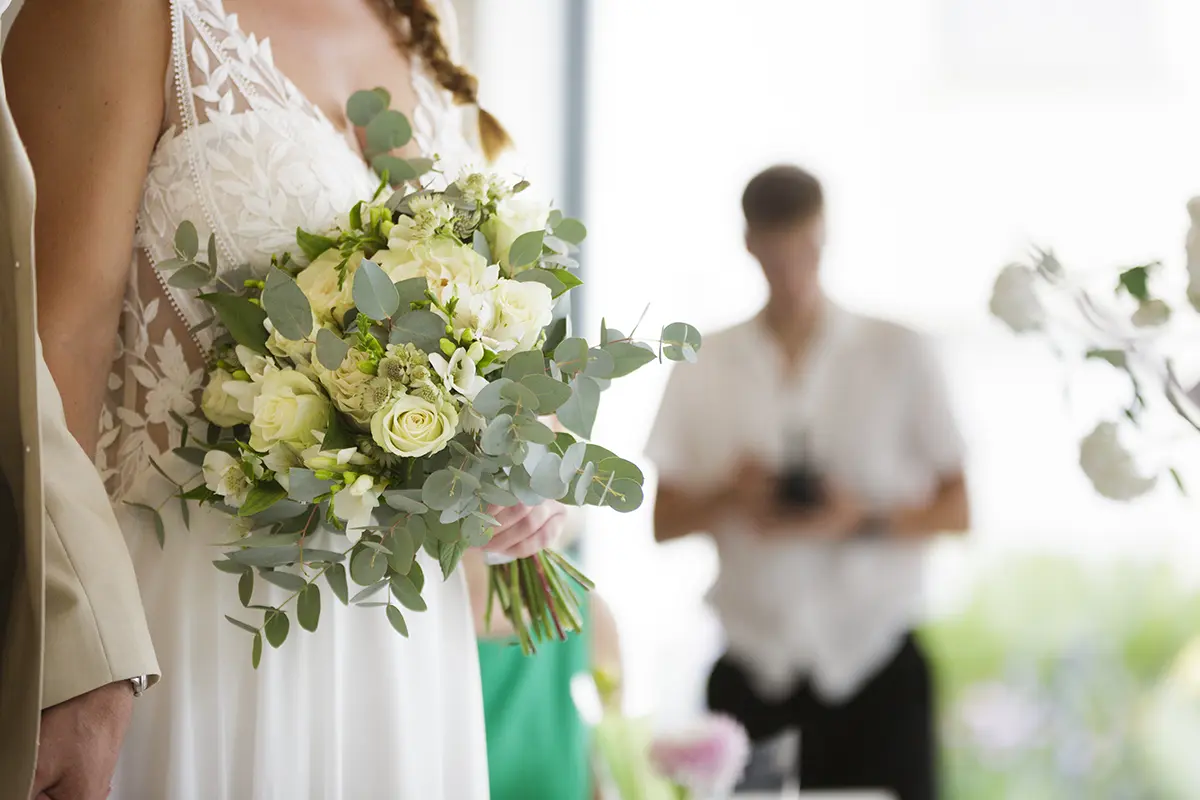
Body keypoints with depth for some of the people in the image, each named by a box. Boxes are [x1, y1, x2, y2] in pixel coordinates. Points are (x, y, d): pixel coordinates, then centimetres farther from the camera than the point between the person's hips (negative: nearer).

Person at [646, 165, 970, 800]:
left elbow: (955, 509, 4)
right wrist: (730, 497, -11)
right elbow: (665, 520, 10)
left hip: (875, 673, -1)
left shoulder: (899, 357, 2)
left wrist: (862, 521, -14)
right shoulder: (705, 370, 8)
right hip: (753, 674, 1)